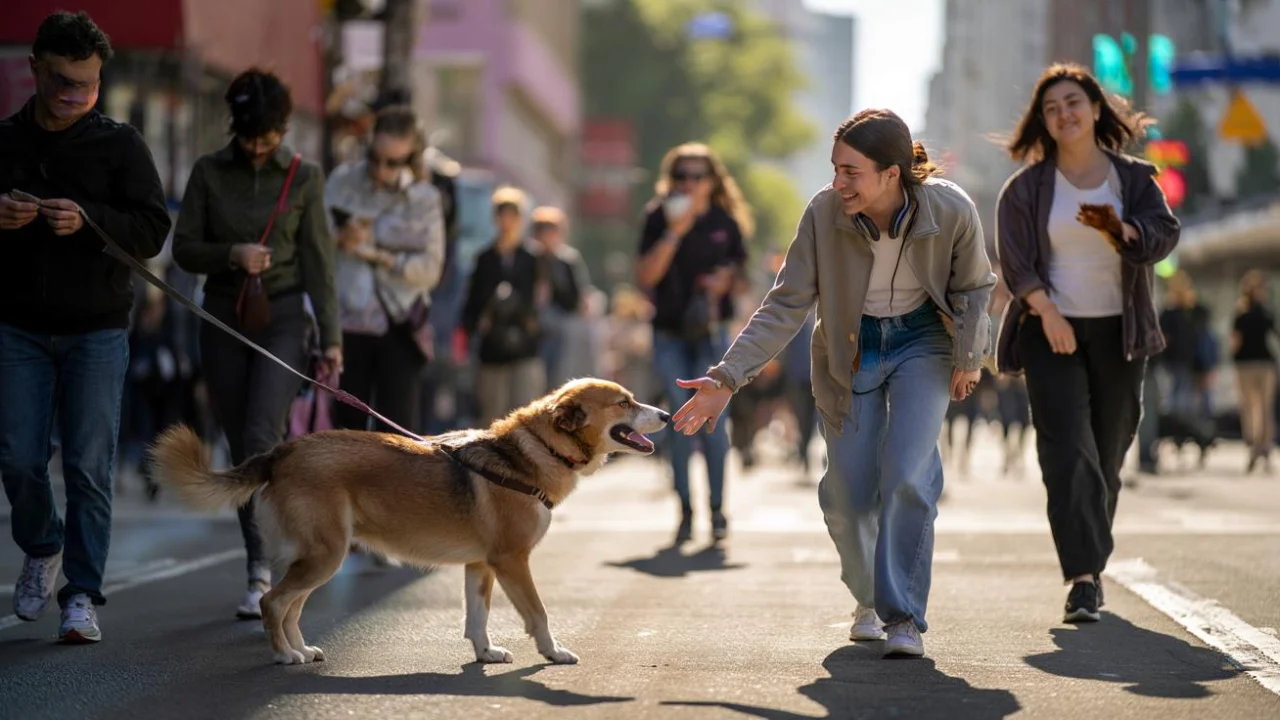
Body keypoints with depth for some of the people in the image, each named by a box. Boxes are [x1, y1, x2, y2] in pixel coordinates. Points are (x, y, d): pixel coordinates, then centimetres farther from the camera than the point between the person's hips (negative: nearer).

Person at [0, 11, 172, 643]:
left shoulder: (119, 143, 0)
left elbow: (153, 230, -5)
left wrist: (88, 220, -22)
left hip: (96, 330, -1)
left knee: (89, 466, -4)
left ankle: (82, 593, 3)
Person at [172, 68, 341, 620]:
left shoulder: (304, 177, 1)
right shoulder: (209, 173, 3)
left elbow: (317, 261, 3)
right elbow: (184, 248, 4)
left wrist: (331, 336, 0)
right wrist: (232, 255, -15)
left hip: (283, 318, -2)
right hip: (224, 322, 2)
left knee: (260, 439, -18)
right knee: (242, 450, 5)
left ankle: (262, 572, -15)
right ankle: (265, 568, 14)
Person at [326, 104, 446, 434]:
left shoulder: (424, 198, 2)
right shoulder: (343, 181, 5)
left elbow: (430, 269, -3)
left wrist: (376, 254, -11)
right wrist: (340, 238, -16)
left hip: (399, 327, -1)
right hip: (347, 323, 1)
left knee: (397, 429, -7)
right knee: (347, 424, 5)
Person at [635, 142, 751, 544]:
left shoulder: (724, 221, 4)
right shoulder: (660, 219, 0)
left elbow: (740, 267, 15)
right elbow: (645, 277, -9)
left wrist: (726, 279, -8)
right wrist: (675, 233, -17)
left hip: (711, 332, 0)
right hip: (670, 333, 0)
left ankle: (716, 508, 4)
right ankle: (685, 510, 7)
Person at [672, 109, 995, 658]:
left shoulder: (951, 211, -24)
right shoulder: (824, 213, -24)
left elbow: (972, 288, -3)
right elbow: (785, 305, -18)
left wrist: (969, 356, -9)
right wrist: (728, 376, -25)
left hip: (923, 343, -1)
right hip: (850, 350, 1)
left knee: (907, 478, -19)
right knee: (847, 496, 0)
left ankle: (904, 616, -7)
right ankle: (869, 598, 29)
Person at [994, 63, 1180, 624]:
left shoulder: (1133, 178, 6)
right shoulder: (1027, 187, 2)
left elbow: (1164, 232, -7)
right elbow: (1015, 257, -4)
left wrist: (1119, 229, -27)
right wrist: (1046, 312, -16)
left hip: (1118, 333, 2)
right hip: (1052, 330, -2)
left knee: (1108, 454, 7)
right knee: (1067, 450, -14)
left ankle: (1090, 560, 22)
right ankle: (1084, 577, -19)